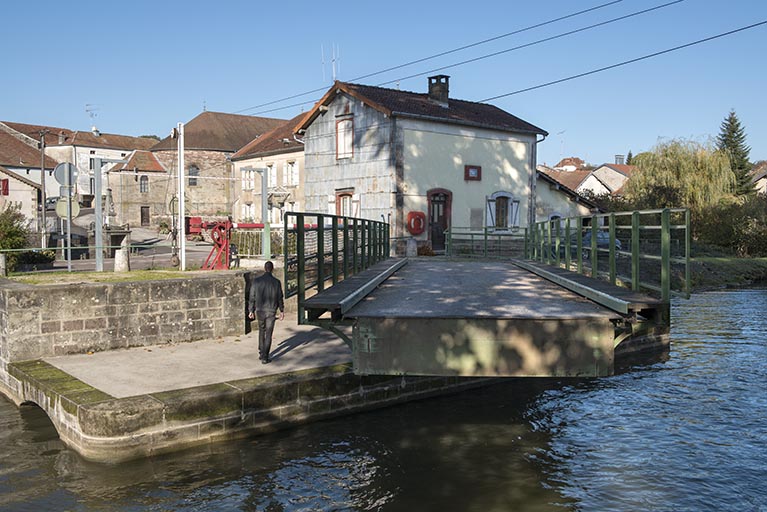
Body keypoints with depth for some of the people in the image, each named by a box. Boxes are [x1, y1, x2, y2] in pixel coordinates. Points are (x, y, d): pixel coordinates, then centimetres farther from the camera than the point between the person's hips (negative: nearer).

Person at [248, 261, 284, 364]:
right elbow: (280, 298, -2)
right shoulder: (276, 282, -8)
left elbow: (252, 297, -2)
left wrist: (251, 310, 9)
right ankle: (265, 357, 3)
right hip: (271, 312, -2)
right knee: (268, 334, 4)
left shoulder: (256, 281, -6)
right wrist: (282, 311, 10)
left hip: (260, 311, 2)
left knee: (261, 331, 22)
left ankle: (261, 353, 26)